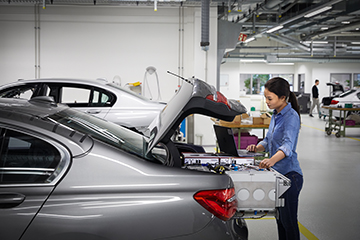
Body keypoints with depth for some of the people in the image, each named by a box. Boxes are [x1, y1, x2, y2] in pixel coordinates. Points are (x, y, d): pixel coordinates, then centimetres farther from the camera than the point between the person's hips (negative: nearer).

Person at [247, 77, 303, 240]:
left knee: (288, 221, -1)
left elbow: (288, 145, -31)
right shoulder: (275, 115, 11)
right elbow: (268, 141, 18)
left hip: (290, 174, -9)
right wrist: (257, 148, -4)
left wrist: (272, 160, -48)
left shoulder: (291, 116, -17)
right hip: (277, 173, 9)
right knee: (280, 219, 17)